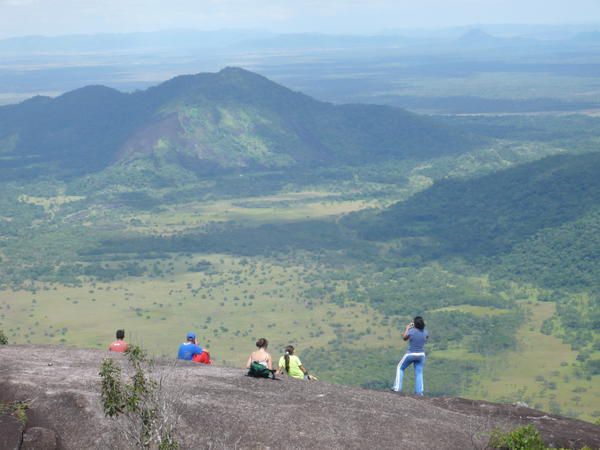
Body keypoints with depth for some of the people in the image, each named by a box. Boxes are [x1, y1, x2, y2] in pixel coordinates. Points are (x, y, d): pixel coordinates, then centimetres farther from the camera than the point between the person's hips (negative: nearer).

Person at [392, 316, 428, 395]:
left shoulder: (411, 331, -19)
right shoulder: (425, 332, -7)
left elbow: (404, 338, 0)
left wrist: (407, 328, 13)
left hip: (411, 354, -3)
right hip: (421, 355, 3)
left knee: (400, 368, 17)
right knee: (419, 373, 11)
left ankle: (397, 387, 11)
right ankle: (419, 391, 2)